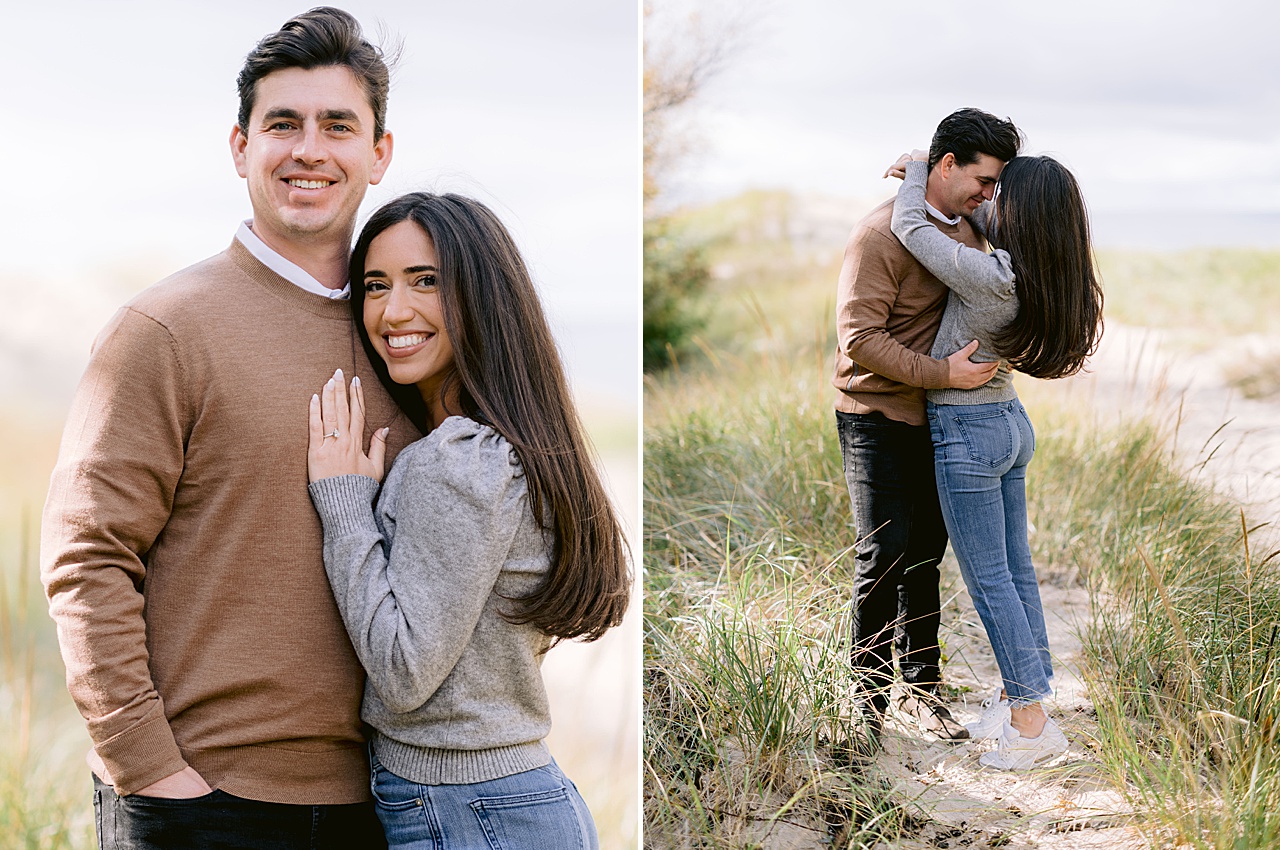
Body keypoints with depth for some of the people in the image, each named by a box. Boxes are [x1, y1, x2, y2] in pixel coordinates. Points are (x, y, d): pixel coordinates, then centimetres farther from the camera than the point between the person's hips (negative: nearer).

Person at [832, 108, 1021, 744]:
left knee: (925, 556, 11)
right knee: (883, 557, -9)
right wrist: (943, 373, -23)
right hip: (877, 419, -7)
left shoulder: (968, 229, 10)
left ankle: (920, 690, 22)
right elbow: (859, 338, -21)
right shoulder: (882, 233, -16)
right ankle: (867, 699, 3)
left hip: (937, 422, 7)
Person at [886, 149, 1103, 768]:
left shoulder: (988, 276, -27)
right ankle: (1016, 698, 24)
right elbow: (989, 225, 17)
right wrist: (943, 180, 9)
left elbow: (909, 227, -20)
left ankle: (1031, 723, 2)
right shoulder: (1049, 278, -2)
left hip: (966, 432, -8)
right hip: (1011, 422, 9)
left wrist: (918, 167, -3)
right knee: (1015, 570, 14)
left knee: (989, 580, -1)